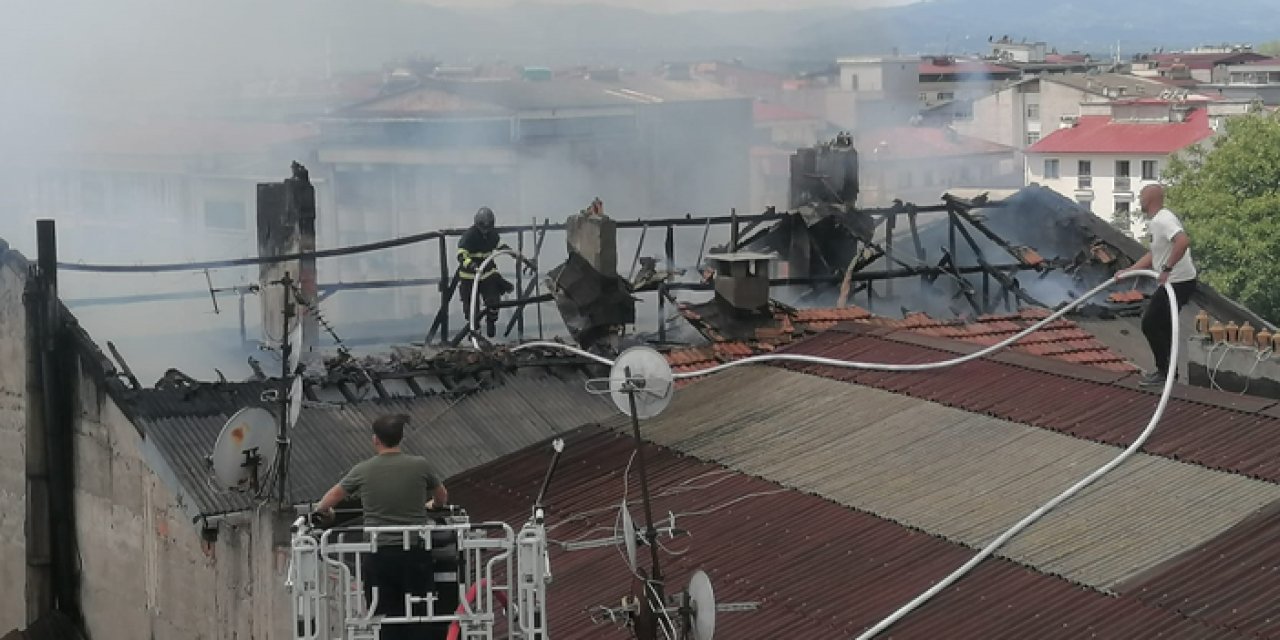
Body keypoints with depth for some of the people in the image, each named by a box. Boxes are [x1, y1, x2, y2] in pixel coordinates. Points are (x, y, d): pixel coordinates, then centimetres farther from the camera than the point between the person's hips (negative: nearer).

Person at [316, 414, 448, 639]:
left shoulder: (363, 471, 1)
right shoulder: (420, 466, 1)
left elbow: (325, 504, 11)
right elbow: (442, 498, 21)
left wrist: (324, 511, 35)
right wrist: (430, 506, 45)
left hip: (379, 557, 0)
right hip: (415, 554, 0)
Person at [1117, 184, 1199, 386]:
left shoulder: (1162, 220, -20)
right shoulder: (1154, 221, 14)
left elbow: (1184, 241, -38)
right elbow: (1153, 255, 25)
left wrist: (1167, 269, -33)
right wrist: (1129, 271, 21)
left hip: (1178, 283, -11)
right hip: (1173, 281, 11)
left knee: (1150, 324, -5)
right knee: (1161, 324, 21)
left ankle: (1165, 371, 3)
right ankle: (1167, 369, 30)